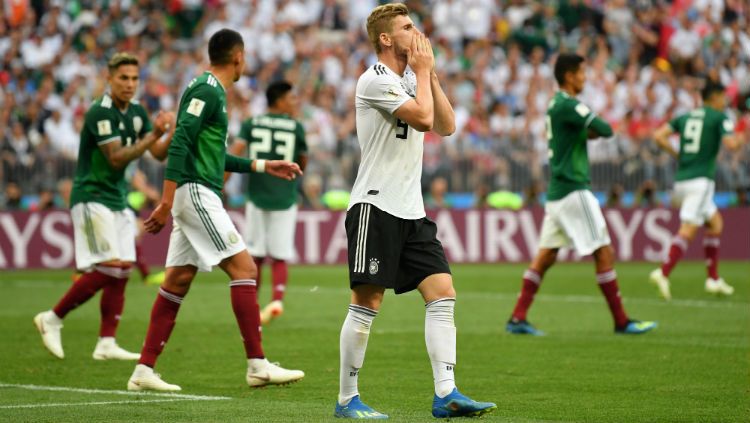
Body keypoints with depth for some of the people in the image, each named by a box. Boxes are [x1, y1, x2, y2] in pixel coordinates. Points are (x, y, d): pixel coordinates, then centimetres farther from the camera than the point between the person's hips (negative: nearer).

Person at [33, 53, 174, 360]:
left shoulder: (137, 113, 10)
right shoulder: (100, 112, -15)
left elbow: (159, 153, 8)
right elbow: (116, 158, -21)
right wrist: (153, 136, -28)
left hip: (118, 201, 8)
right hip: (92, 198, -8)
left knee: (122, 271, 1)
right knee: (108, 268, -17)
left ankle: (106, 344, 2)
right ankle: (53, 319, -4)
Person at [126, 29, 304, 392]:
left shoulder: (210, 91, 20)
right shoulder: (207, 91, -11)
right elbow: (180, 144, -20)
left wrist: (263, 166, 28)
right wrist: (167, 202, -25)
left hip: (197, 195, 10)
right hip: (196, 193, -10)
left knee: (177, 281, 8)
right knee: (244, 268, -10)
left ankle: (144, 371, 9)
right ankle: (257, 365, -10)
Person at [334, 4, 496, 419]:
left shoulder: (410, 81, 17)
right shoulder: (375, 80, -10)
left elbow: (446, 125, 13)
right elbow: (423, 118, -19)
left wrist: (430, 74, 7)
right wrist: (423, 70, -5)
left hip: (411, 211, 8)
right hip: (375, 207, -8)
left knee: (442, 294, -3)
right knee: (366, 303, -7)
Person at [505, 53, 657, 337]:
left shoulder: (557, 105, 16)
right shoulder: (567, 105, -15)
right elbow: (605, 130, -19)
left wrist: (588, 132, 1)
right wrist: (594, 129, 3)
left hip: (557, 192, 10)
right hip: (573, 191, -10)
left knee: (545, 256, 9)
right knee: (604, 253, -4)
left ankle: (518, 318, 7)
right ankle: (621, 322, 0)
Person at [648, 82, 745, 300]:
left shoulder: (685, 117, 16)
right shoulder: (720, 117, -1)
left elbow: (659, 136, 7)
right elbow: (731, 143, -14)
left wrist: (677, 154, 14)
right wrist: (741, 140, 8)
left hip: (681, 181, 8)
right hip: (700, 181, -8)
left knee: (716, 223, 19)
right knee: (688, 230, -13)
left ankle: (714, 278, 16)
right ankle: (663, 273, -28)